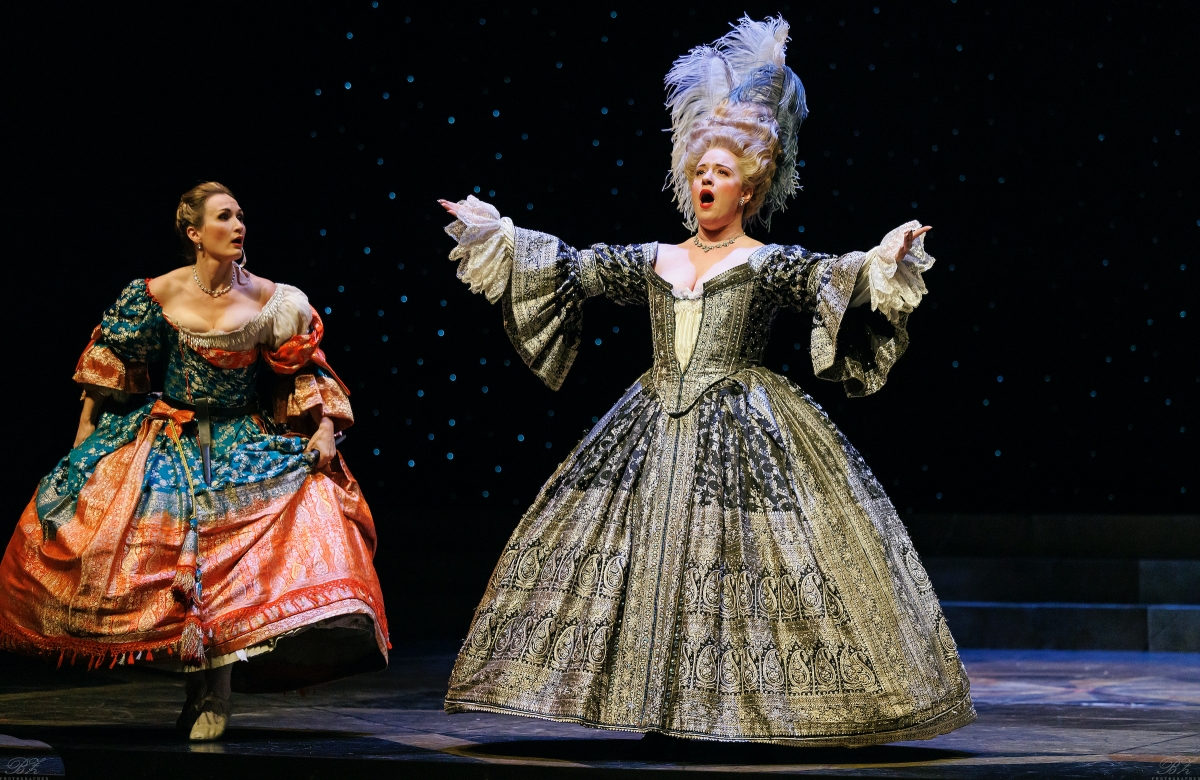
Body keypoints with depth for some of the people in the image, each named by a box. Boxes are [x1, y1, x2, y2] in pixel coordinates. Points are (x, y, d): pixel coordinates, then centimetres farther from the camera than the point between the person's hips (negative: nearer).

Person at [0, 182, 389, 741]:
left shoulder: (270, 300, -5)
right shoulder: (158, 294, -7)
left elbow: (306, 373, 2)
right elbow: (112, 365, 3)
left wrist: (324, 428, -12)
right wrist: (84, 440, 3)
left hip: (243, 443, 0)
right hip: (169, 440, 0)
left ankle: (213, 693, -10)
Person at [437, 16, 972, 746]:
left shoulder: (770, 265, 0)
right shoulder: (653, 262, 12)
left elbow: (833, 277, -14)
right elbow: (572, 266, 15)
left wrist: (885, 259, -32)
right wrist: (495, 231, 14)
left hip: (743, 431, -4)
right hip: (655, 430, 5)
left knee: (746, 559, -9)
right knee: (643, 563, 1)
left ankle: (762, 707, -1)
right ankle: (660, 710, 9)